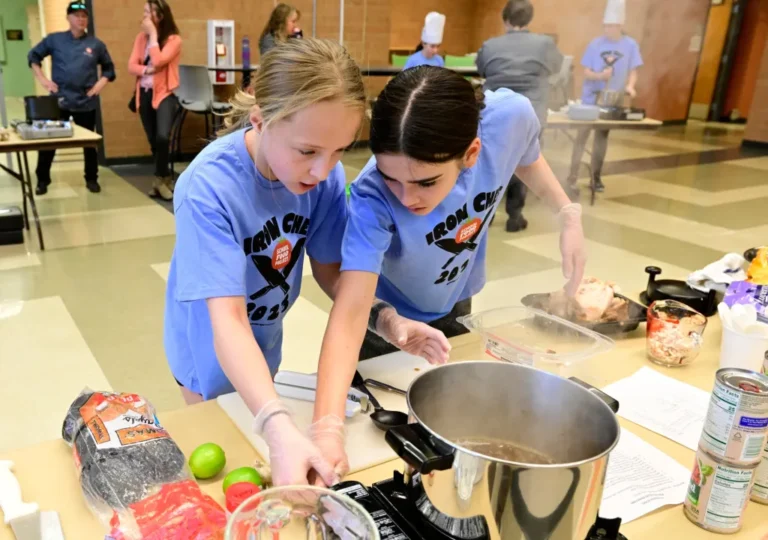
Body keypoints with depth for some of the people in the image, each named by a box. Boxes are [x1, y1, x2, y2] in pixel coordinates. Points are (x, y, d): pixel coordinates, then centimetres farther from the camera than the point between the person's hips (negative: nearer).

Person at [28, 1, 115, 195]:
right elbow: (33, 56, 11)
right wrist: (42, 79, 1)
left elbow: (109, 67, 13)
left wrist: (101, 83, -2)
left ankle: (91, 179, 21)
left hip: (86, 102, 0)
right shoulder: (54, 39, 2)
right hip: (59, 100, 0)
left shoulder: (96, 44, 3)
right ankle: (42, 180, 14)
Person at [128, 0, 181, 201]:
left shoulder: (173, 39, -7)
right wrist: (147, 70, -17)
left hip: (164, 94, -5)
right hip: (144, 94, 6)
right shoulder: (141, 37, 9)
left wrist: (153, 34, -14)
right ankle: (164, 178, 25)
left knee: (162, 137, -24)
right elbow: (132, 66, 2)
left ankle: (160, 179, -5)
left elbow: (158, 61, -21)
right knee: (153, 141, 10)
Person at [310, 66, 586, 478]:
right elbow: (350, 313, -47)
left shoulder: (510, 117, -32)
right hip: (387, 320, -3)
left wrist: (569, 215, -14)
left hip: (453, 305, 4)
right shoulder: (373, 198, -41)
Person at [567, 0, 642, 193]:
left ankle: (596, 177, 16)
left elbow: (633, 72, -1)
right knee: (583, 134, -4)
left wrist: (630, 86, -21)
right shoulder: (595, 44, -5)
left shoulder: (630, 45, -3)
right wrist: (600, 75, -24)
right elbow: (586, 72, -4)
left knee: (602, 136, 10)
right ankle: (572, 177, -3)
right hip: (591, 98, -1)